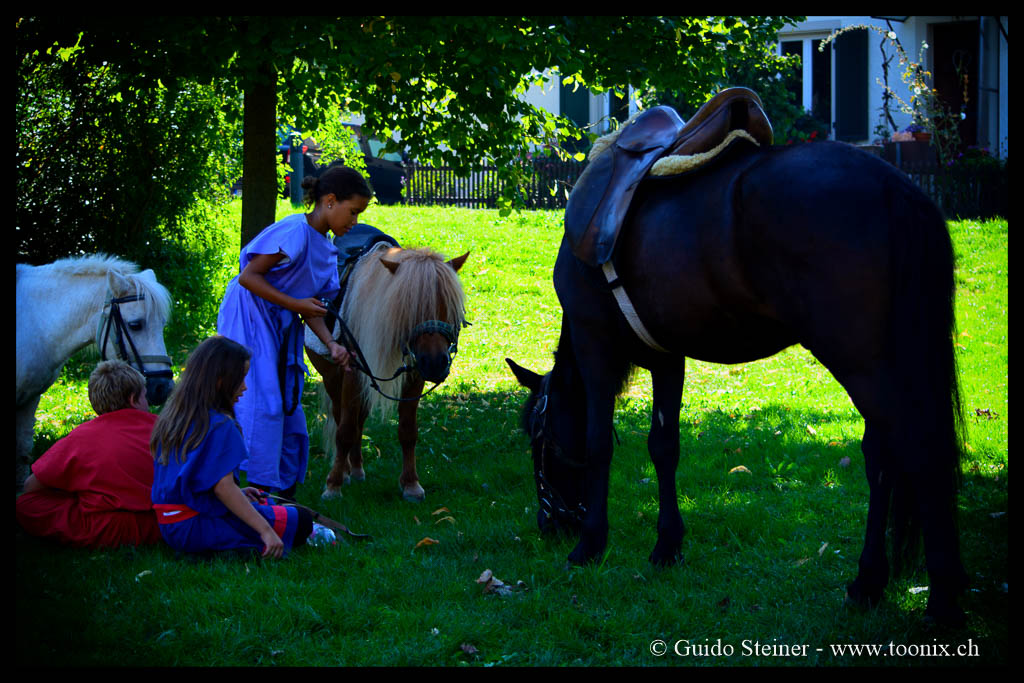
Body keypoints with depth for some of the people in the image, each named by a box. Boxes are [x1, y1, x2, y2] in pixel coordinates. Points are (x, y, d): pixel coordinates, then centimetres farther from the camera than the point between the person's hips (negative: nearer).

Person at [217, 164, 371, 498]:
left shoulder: (326, 248, 10)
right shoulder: (294, 232, -18)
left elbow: (311, 305, 9)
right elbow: (249, 277, -21)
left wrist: (331, 344, -5)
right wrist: (296, 304, -19)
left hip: (282, 329, 9)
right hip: (249, 319, -9)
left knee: (289, 408, 9)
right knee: (263, 405, -14)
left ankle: (286, 492, 16)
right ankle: (260, 488, -14)